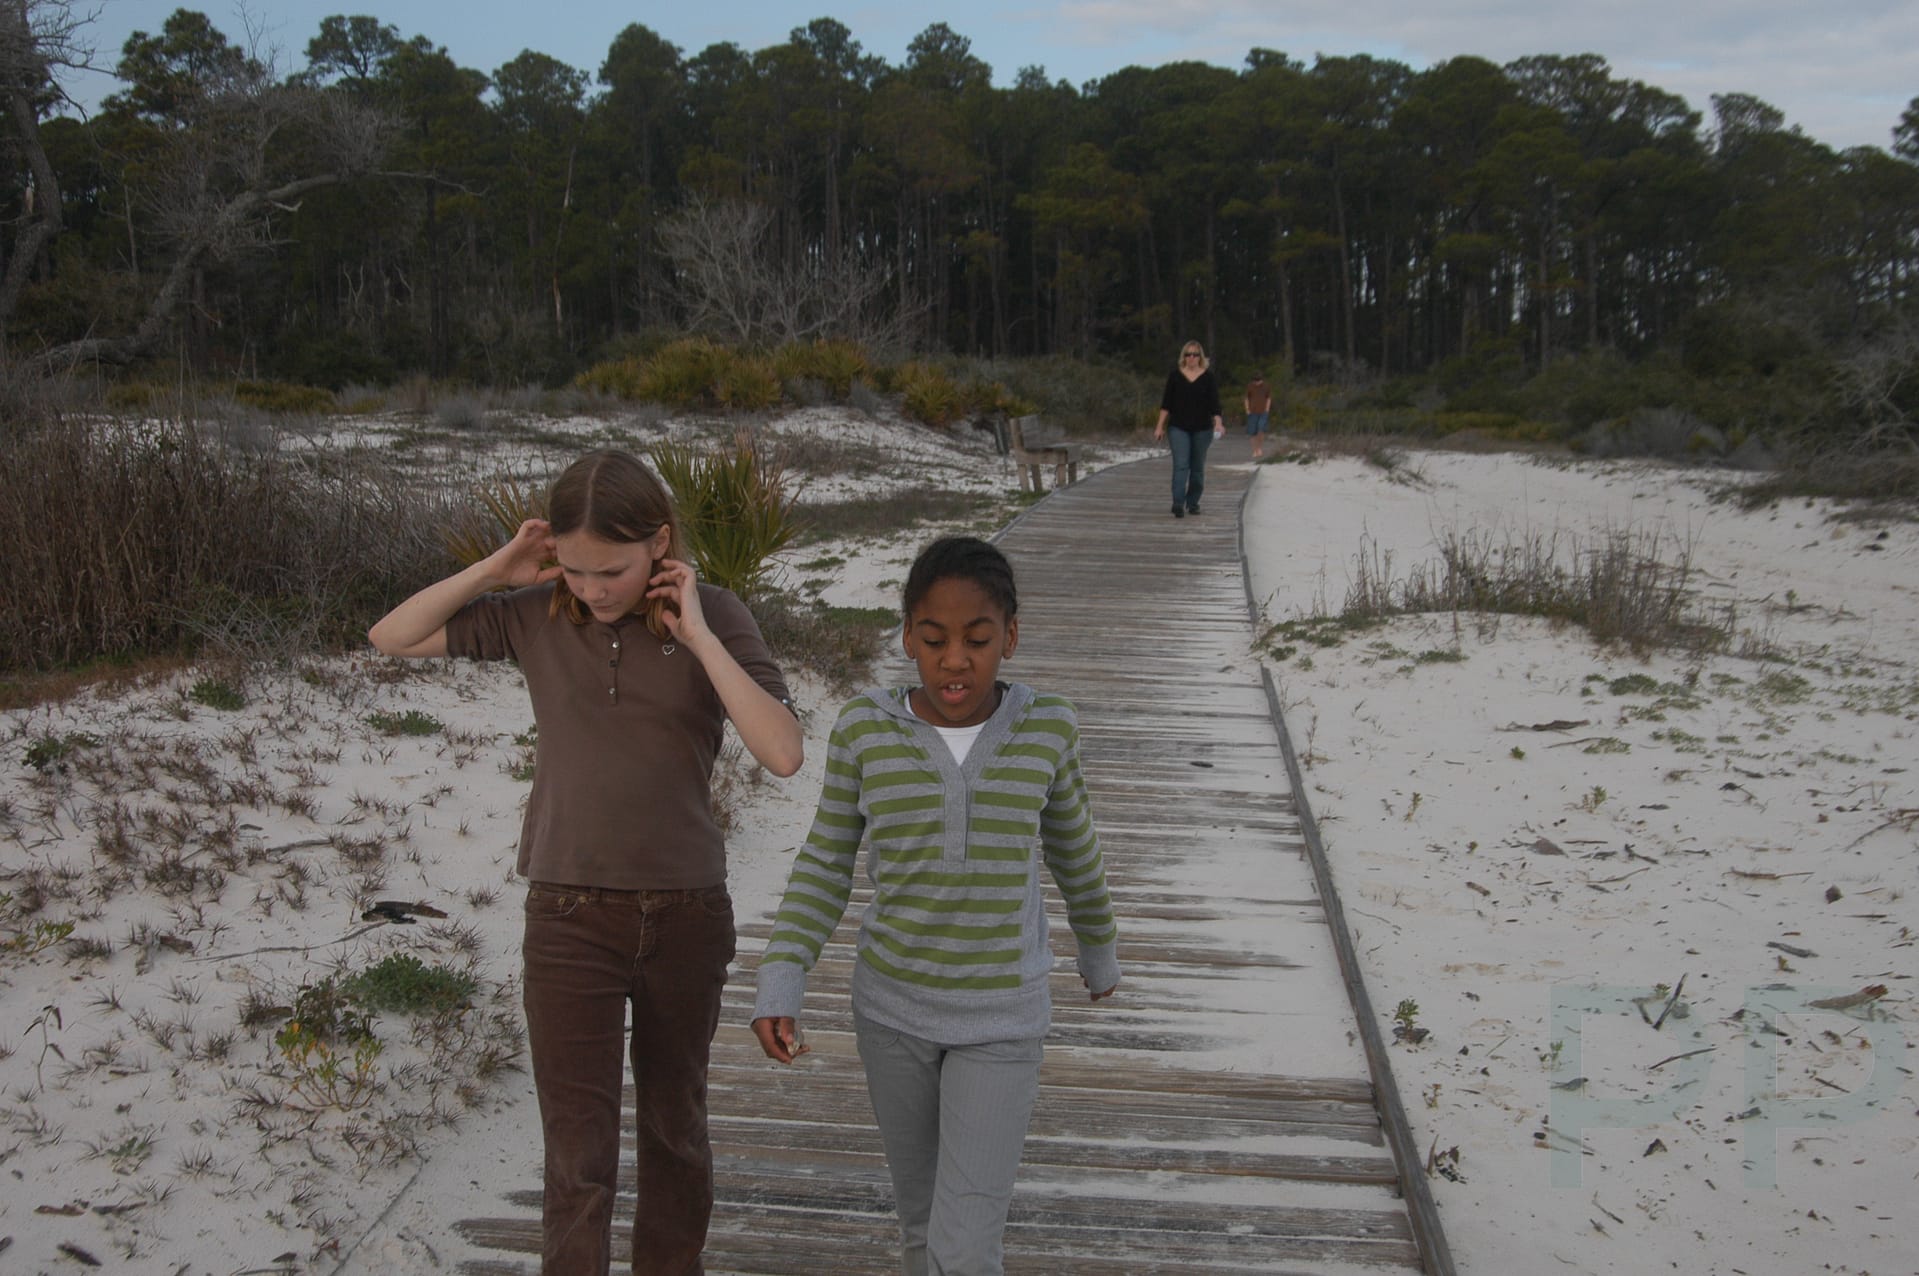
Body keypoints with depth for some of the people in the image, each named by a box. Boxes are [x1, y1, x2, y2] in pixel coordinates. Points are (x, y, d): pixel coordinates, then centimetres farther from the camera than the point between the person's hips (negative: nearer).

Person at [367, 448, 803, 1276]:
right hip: (568, 918, 0)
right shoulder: (536, 615, -3)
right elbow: (391, 639, 3)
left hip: (687, 913, 0)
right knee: (579, 1157, -1)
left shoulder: (715, 619, -8)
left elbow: (784, 754, -19)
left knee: (675, 1127, 19)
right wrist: (495, 570, -9)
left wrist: (697, 633, -21)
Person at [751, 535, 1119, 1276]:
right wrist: (779, 986, -15)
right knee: (925, 1217, 16)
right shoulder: (866, 731, -10)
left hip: (1000, 1025, -1)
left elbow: (1073, 849, 5)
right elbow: (826, 867, -4)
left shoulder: (1045, 731, -10)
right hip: (892, 1009, 2)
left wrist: (1099, 949, 20)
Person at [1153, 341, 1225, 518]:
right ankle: (1178, 504, -19)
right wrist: (1160, 425, 0)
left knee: (1198, 467, 9)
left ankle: (1192, 502, 21)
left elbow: (1214, 402, -5)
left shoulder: (1208, 377, 1)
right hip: (1179, 427, -1)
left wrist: (1218, 422, -19)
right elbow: (1166, 403, 4)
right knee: (1180, 465, -12)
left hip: (1202, 428, 1)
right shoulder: (1175, 375, 2)